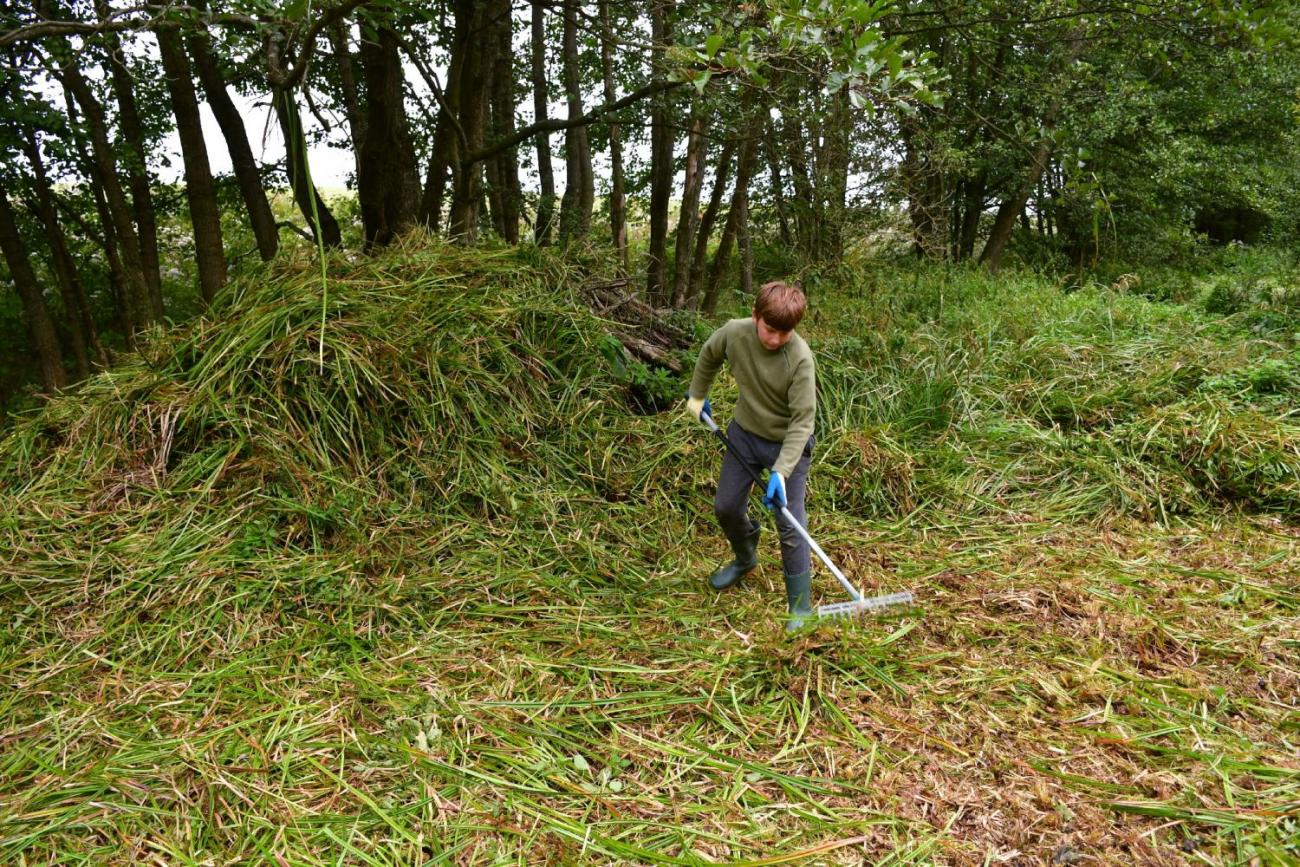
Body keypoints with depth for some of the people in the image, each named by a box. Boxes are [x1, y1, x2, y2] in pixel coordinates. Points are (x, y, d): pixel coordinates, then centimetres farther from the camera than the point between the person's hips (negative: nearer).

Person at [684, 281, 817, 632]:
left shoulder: (801, 358, -30)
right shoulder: (734, 333, -18)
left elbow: (803, 421, -27)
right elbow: (709, 355, 7)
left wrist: (781, 472, -35)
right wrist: (697, 394, 17)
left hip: (788, 443, -5)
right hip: (745, 433, 5)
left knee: (790, 525, -3)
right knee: (726, 506, 16)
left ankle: (801, 605, 11)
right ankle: (745, 559, 46)